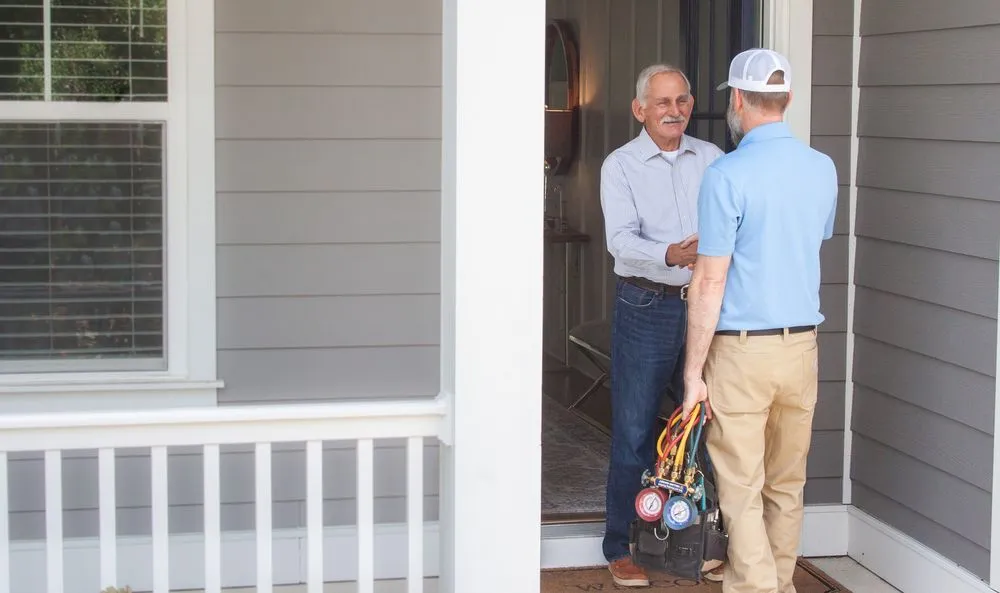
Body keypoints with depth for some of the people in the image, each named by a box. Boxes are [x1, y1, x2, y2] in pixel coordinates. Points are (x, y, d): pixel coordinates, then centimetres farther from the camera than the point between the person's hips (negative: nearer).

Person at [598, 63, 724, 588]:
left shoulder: (712, 159, 10)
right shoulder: (621, 165, -1)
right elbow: (621, 239, -14)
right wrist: (670, 255, -31)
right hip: (647, 307, -3)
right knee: (634, 430, 1)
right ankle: (622, 547, 13)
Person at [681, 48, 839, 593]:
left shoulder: (727, 176, -14)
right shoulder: (823, 169, 4)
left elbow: (709, 284, -15)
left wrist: (694, 372, -11)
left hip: (741, 348, -6)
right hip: (802, 343, 6)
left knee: (742, 491, 0)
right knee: (787, 486, 16)